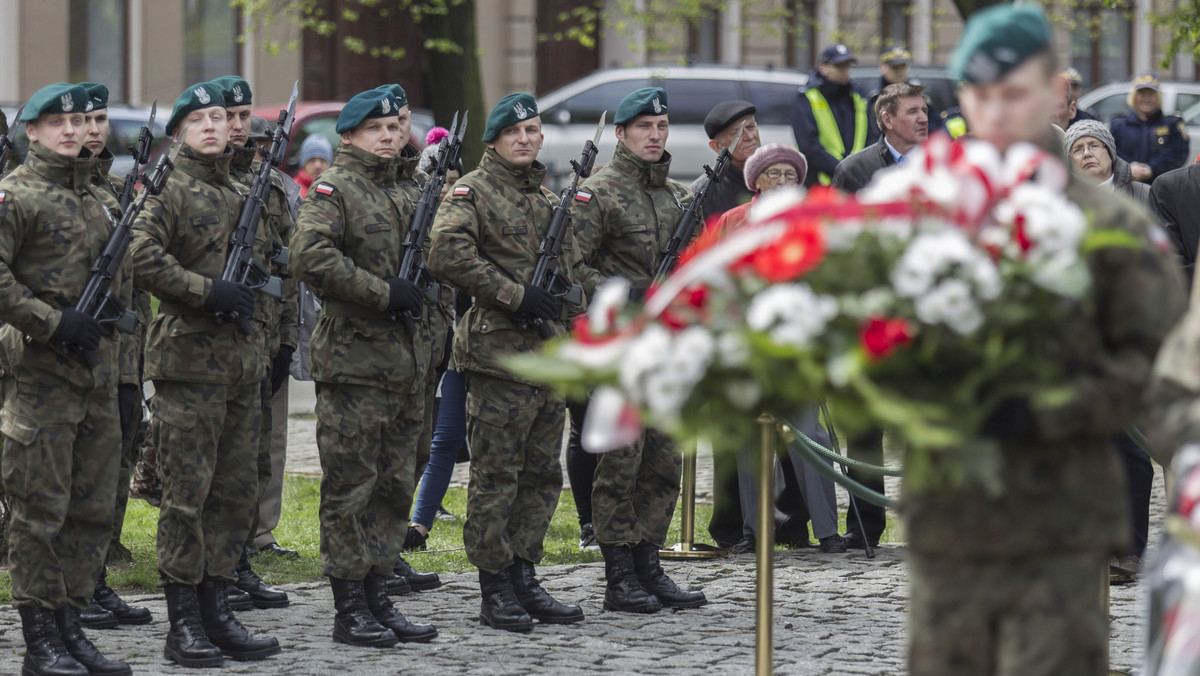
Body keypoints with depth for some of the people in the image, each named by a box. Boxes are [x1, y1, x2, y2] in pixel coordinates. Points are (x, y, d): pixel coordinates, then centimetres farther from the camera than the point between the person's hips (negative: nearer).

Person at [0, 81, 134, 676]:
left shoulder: (103, 200, 17)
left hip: (98, 380, 7)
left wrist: (121, 364, 16)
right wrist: (53, 322, -18)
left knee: (94, 509, 8)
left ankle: (70, 626, 16)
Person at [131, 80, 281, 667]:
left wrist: (251, 283, 10)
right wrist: (208, 290, -19)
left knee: (237, 491, 9)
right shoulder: (168, 192, -5)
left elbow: (264, 258, 30)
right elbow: (144, 259, -17)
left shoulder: (243, 196, 17)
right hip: (187, 358, -7)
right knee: (186, 493, -6)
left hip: (242, 362, 7)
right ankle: (183, 624, -2)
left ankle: (216, 609, 16)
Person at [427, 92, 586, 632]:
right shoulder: (473, 191, -5)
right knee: (496, 475, -4)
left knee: (542, 475, 9)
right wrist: (515, 295, -19)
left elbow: (572, 269, 27)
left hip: (549, 357, 7)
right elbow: (448, 254, -21)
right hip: (498, 352, -7)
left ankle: (524, 578, 16)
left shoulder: (549, 200, 18)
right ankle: (495, 589, 0)